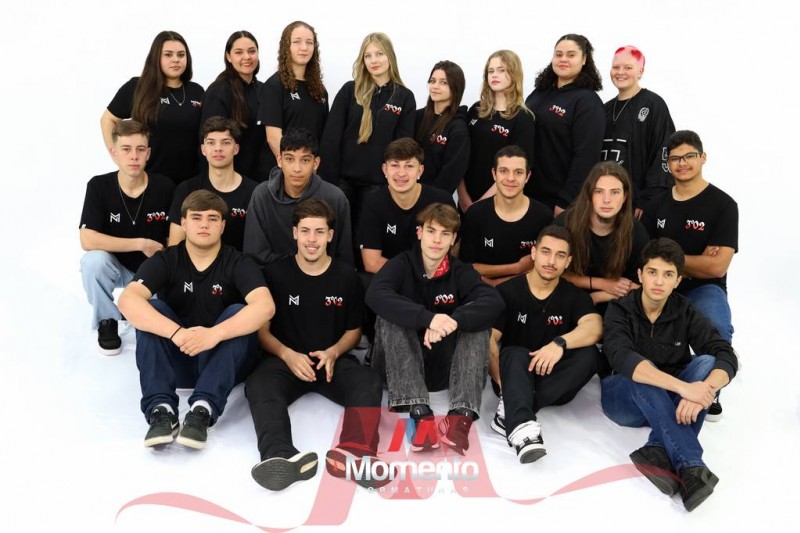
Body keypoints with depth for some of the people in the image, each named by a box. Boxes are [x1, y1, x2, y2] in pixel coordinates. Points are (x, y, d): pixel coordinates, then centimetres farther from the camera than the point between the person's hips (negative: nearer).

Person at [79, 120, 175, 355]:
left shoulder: (165, 187, -14)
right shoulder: (99, 186, -16)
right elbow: (88, 241, -25)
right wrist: (142, 244, -26)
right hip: (117, 267, 0)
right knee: (93, 260, -34)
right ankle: (107, 321, -6)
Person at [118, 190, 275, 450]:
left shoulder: (238, 263, -7)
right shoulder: (165, 260, -3)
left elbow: (265, 306, -27)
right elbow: (127, 300, -23)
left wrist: (215, 333, -41)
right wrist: (177, 333, -39)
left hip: (225, 363, -1)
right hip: (175, 361, 1)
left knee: (238, 313, -26)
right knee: (151, 310, -20)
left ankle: (202, 410, -35)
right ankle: (161, 409, -31)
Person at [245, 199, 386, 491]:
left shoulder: (346, 276, 9)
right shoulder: (275, 273, 5)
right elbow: (263, 330, 5)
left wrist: (334, 352, -8)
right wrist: (288, 355, -15)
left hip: (333, 359, 1)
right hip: (286, 358, -1)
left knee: (369, 383, -31)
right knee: (258, 385, -34)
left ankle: (355, 453, -57)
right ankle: (280, 456, -61)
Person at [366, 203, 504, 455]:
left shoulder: (461, 272, 1)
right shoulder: (401, 265, -5)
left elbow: (494, 302, -20)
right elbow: (375, 295, -28)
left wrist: (453, 320, -38)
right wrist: (428, 318, -41)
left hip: (443, 367, 2)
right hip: (397, 367, -1)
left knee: (475, 322, -19)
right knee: (390, 317, -26)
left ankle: (462, 415, -36)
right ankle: (420, 413, -40)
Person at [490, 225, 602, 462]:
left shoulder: (575, 295, 1)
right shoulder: (508, 291, -4)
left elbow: (594, 327, -19)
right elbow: (489, 340, -11)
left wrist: (560, 343, -39)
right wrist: (503, 384, -26)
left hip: (553, 382, 2)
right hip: (514, 376, -2)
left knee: (589, 355, -27)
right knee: (515, 354, -34)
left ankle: (510, 412, -36)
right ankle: (520, 425, -59)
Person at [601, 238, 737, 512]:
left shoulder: (685, 312, -4)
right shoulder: (620, 310, -12)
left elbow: (727, 357, -18)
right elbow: (622, 358, -32)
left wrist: (702, 392, -40)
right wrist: (682, 386, -45)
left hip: (670, 402, 3)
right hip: (624, 397, -3)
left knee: (706, 363, -25)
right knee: (641, 373, -35)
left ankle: (659, 452, -40)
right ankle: (690, 467, -46)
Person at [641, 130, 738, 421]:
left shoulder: (723, 205, -5)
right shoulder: (657, 204, 9)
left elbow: (716, 267, -13)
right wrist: (696, 259, -7)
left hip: (703, 289, -3)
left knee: (717, 330, -37)